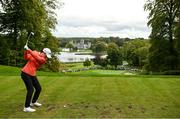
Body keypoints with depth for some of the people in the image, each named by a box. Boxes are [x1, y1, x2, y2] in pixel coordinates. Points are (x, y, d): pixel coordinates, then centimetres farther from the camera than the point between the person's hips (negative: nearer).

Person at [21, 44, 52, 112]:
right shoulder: (34, 52, -3)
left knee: (39, 88, 9)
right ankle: (26, 107, -12)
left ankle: (33, 102, 34)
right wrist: (26, 50, -19)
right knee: (31, 89, -16)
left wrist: (29, 50, -26)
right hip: (25, 73, -5)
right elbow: (26, 58, -5)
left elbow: (37, 58, -23)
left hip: (32, 75, 5)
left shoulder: (44, 60, -4)